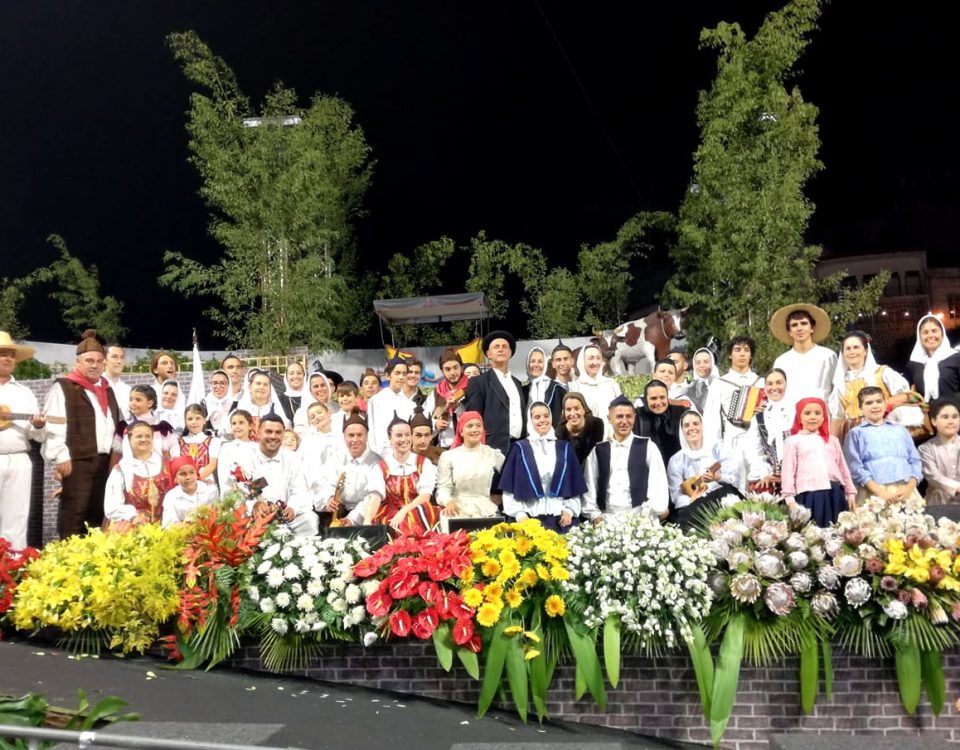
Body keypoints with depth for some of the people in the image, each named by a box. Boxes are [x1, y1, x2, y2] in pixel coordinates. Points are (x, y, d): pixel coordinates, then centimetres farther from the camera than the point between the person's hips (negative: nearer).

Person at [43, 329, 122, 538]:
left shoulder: (107, 390, 21)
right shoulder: (63, 387, -2)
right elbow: (54, 425, -9)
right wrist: (62, 456, -15)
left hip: (104, 461, 6)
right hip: (77, 461, -6)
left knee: (97, 515, 8)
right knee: (74, 516, -7)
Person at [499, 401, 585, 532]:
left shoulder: (565, 448, 12)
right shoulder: (520, 449, 6)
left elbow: (575, 485, 11)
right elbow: (510, 486, 2)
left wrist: (569, 510, -1)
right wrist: (519, 514, -8)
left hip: (561, 517, 2)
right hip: (529, 517, -2)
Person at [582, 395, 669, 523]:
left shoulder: (648, 447, 6)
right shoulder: (597, 451, 12)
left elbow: (659, 484, 1)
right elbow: (589, 487, 12)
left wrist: (648, 516, -8)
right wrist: (595, 515, 1)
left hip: (641, 518, -1)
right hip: (607, 519, 1)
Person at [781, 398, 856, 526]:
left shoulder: (832, 440, 20)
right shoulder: (793, 441, 6)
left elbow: (842, 467, 21)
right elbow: (788, 470, 0)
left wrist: (850, 492, 16)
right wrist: (789, 496, -9)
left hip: (835, 493, 4)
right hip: (809, 493, -4)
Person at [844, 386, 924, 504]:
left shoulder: (900, 430, 23)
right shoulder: (856, 433, 11)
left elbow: (915, 460, 16)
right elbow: (855, 467, -1)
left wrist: (909, 488, -3)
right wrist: (880, 492, -13)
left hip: (906, 489, 3)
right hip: (874, 492, -3)